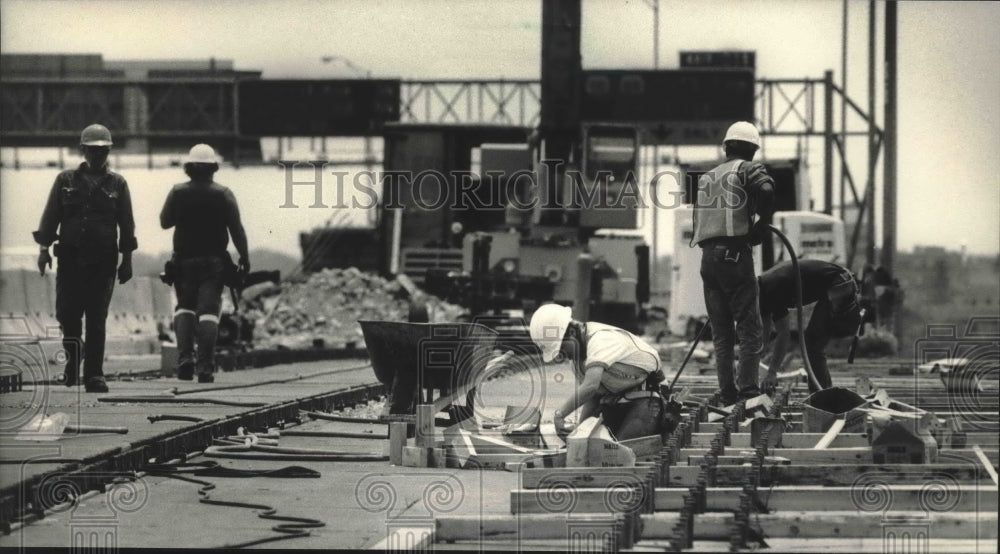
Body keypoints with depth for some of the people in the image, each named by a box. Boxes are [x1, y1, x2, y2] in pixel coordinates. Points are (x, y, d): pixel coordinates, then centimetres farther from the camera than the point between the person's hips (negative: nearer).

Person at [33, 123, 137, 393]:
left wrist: (127, 259, 5)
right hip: (70, 258, 1)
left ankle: (94, 375, 1)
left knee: (96, 320, -3)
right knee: (67, 314, -1)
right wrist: (44, 248, -1)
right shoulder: (66, 180, 9)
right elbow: (50, 217, 8)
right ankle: (73, 361, 25)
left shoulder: (117, 184, 8)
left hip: (103, 261, -1)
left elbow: (127, 225, 9)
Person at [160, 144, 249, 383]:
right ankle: (205, 366, -9)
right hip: (214, 262, -1)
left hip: (184, 261, 1)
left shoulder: (177, 193, -2)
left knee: (184, 306, 15)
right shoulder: (223, 194, -5)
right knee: (208, 310, -1)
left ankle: (185, 357, -2)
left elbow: (165, 222, 8)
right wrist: (244, 257, 5)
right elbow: (236, 230, -4)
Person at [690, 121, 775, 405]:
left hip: (707, 256, 6)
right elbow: (766, 190, -20)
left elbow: (697, 219, 18)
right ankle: (748, 390, -10)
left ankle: (727, 393, 8)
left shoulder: (707, 177, 20)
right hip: (735, 254, -6)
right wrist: (762, 225, -6)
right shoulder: (748, 169, 0)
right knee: (749, 328, -2)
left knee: (721, 331, 10)